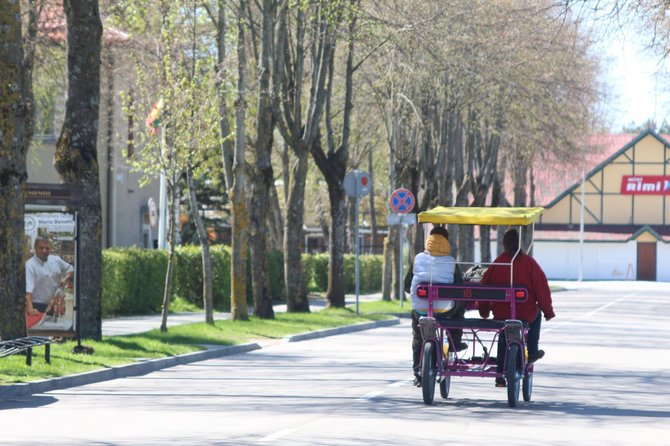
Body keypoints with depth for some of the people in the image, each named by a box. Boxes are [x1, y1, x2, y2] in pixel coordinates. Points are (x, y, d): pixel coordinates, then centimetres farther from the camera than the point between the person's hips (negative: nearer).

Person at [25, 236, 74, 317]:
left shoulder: (56, 260, 6)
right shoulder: (30, 265, -15)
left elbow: (70, 269, 22)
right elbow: (28, 290, -26)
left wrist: (65, 279, -1)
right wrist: (30, 309, -38)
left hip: (57, 307, 6)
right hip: (38, 308, -6)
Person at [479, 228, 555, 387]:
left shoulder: (497, 263, -2)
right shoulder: (528, 262, -8)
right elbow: (542, 288, -6)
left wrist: (484, 311, 20)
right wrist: (548, 311, 5)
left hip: (500, 314, 2)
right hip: (525, 314, -2)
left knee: (504, 335, 28)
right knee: (536, 314, 32)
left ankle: (500, 374, 20)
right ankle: (532, 353, 38)